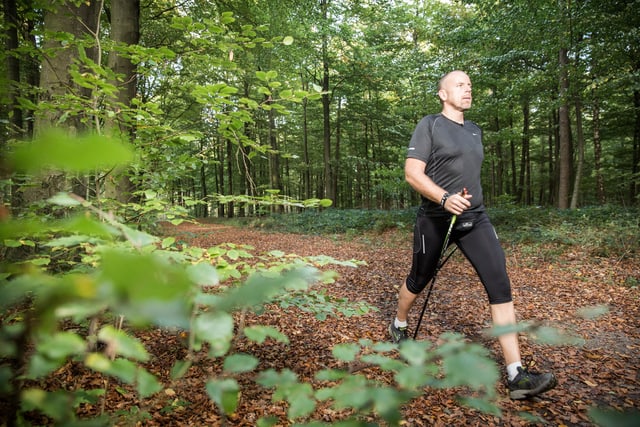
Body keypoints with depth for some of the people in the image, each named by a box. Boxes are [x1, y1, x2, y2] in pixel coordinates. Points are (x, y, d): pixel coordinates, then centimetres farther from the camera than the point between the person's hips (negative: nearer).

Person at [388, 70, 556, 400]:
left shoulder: (474, 130, 14)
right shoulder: (429, 125, -6)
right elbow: (412, 173, -15)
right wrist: (444, 198, -30)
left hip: (475, 218, 5)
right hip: (435, 219, -5)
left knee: (500, 284, -9)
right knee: (419, 280, 12)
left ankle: (516, 375, -7)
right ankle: (398, 325, 43)